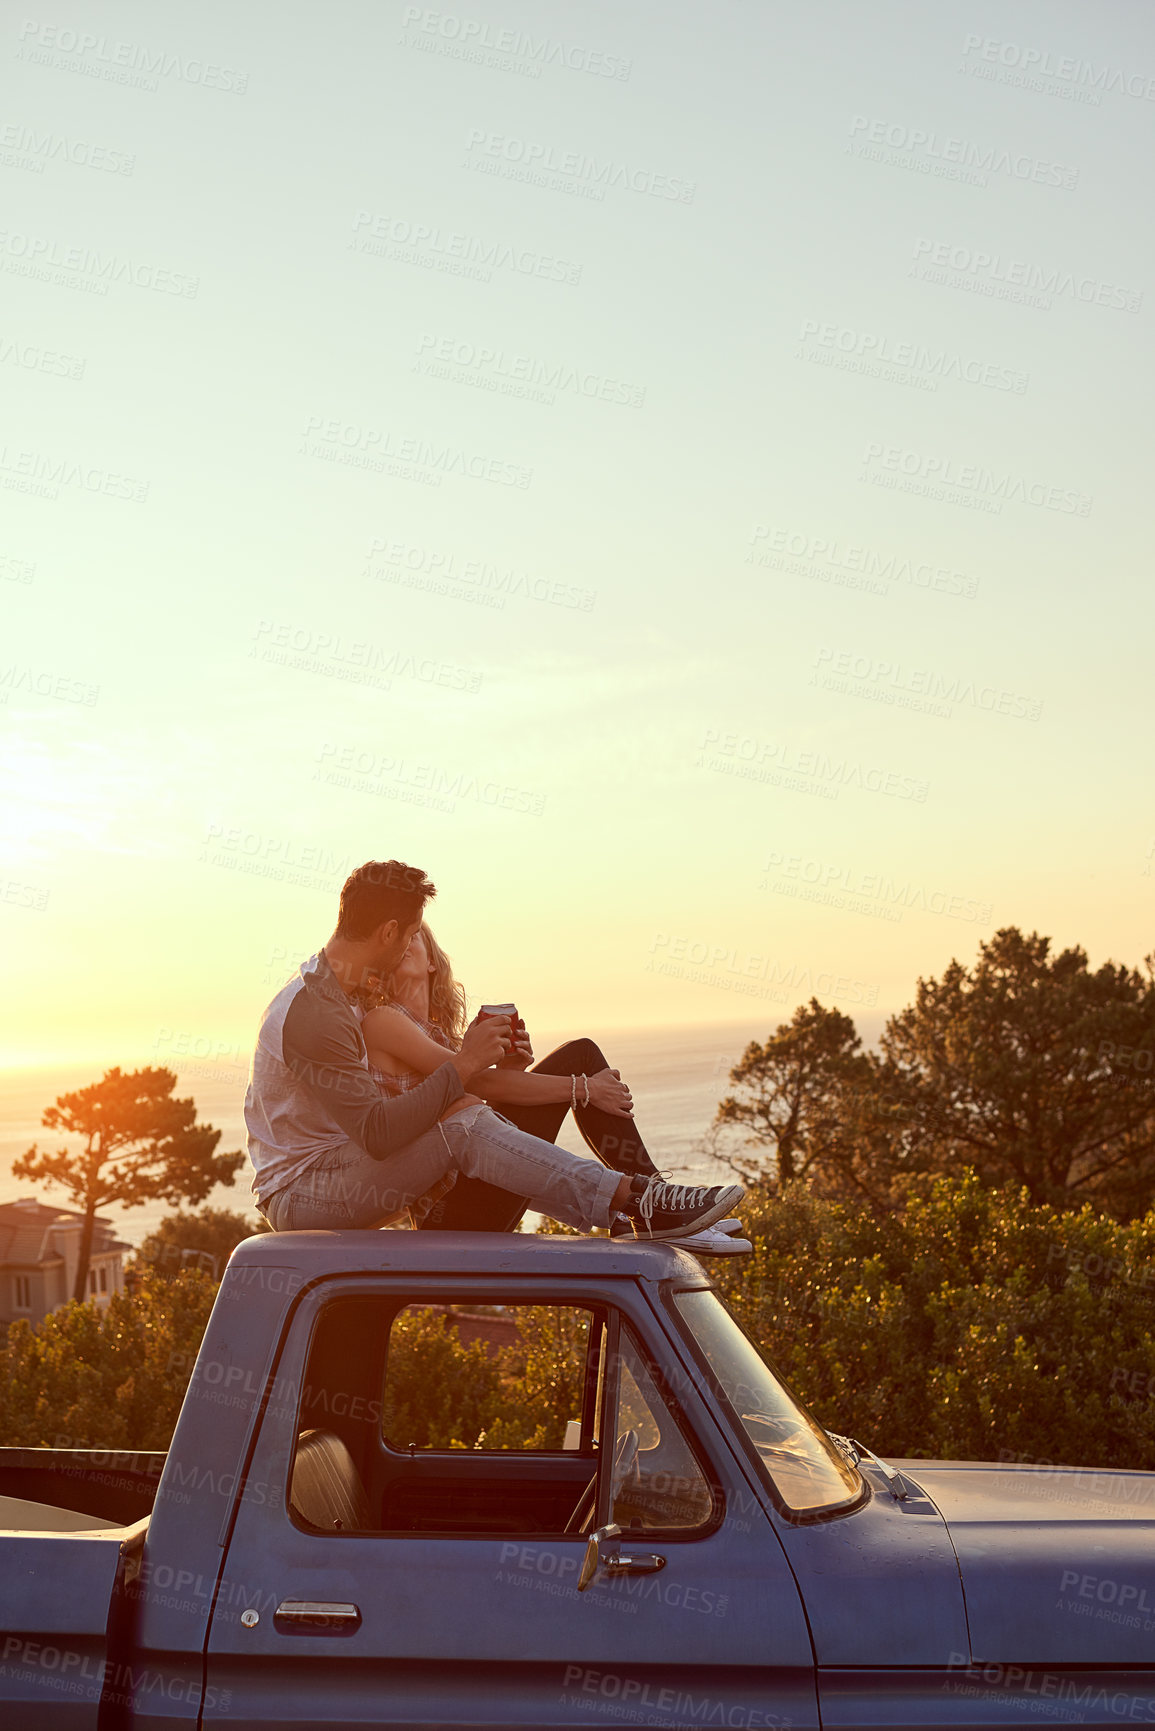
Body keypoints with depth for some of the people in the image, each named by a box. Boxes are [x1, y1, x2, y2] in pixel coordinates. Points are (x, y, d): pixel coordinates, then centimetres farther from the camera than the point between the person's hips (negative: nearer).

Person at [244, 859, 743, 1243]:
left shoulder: (320, 992, 13)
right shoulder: (313, 1016, -22)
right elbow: (377, 1135, -29)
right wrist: (463, 1064, -24)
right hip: (298, 1196, -11)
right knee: (461, 1120, -27)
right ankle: (633, 1198, -29)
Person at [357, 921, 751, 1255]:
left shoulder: (434, 1027, 21)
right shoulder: (381, 1020, -8)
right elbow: (477, 1083, -15)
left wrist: (507, 1070, -4)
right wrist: (582, 1088, -12)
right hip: (452, 1206, -9)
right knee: (580, 1056, -7)